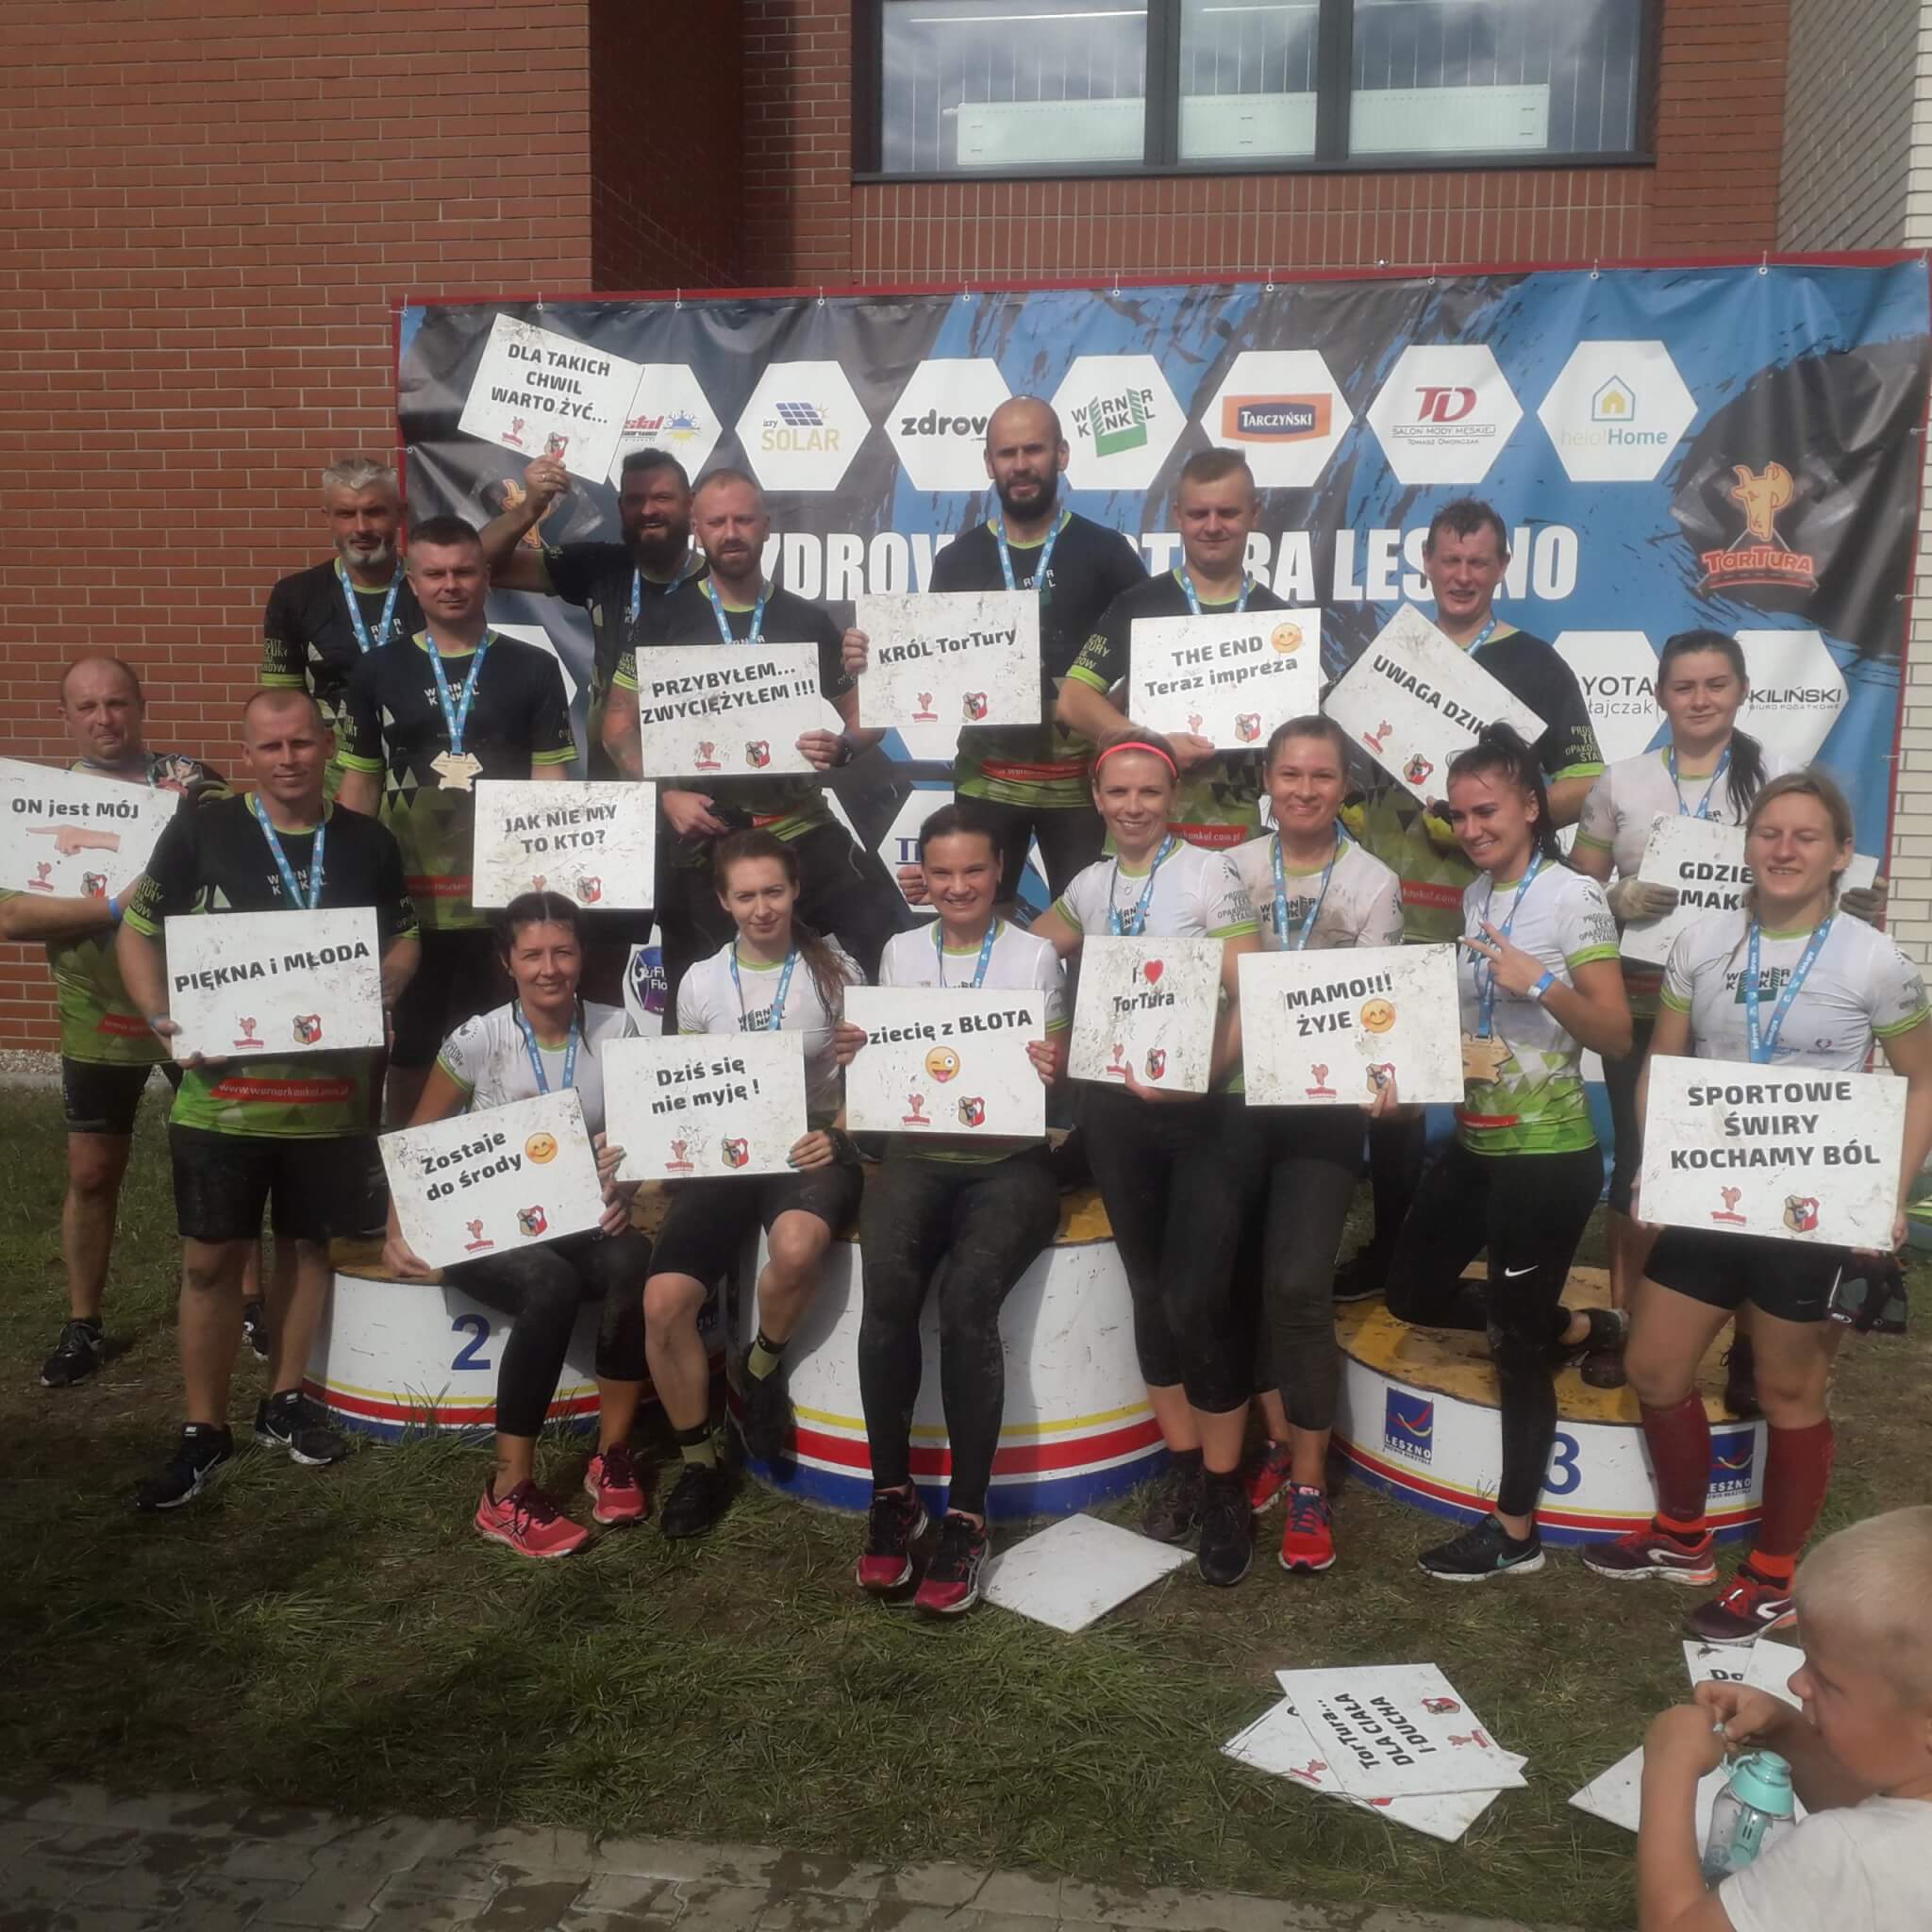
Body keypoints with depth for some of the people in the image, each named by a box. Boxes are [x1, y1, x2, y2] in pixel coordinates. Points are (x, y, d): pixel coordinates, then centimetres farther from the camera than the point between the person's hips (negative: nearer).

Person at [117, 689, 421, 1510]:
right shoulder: (200, 831, -3)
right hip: (222, 1090, -2)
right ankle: (203, 1431, 17)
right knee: (211, 1257, 3)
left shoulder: (369, 842, 4)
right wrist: (164, 1022, -12)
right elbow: (137, 931, 2)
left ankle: (283, 1402, 30)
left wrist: (376, 1000, -8)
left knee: (308, 1243, 12)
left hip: (330, 1090, 2)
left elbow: (402, 941, 12)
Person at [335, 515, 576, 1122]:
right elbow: (359, 783, 10)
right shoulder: (378, 670, 7)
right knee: (408, 1045, 10)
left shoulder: (532, 669, 4)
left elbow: (552, 781, 3)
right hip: (408, 894, 1)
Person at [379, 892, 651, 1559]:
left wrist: (622, 1192, -14)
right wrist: (398, 1232, -10)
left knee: (634, 1263, -32)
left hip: (577, 1221, 3)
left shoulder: (614, 1030, 1)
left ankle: (612, 1455, -13)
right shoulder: (478, 1040, -7)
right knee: (552, 1286, -35)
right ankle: (508, 1494, -22)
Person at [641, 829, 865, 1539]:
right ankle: (699, 1464, 6)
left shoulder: (835, 971, 1)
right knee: (663, 1301, -18)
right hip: (723, 1154, 3)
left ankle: (762, 1365, -2)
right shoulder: (701, 982, 9)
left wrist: (837, 1137, -14)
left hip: (811, 1146, -2)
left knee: (795, 1248, -38)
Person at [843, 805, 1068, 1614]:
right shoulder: (900, 952, 14)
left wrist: (1052, 1071, -18)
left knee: (967, 1294, -30)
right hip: (917, 1153, 2)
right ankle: (891, 1495, -14)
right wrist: (856, 1053, -6)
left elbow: (1053, 1076, 6)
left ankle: (966, 1518, -19)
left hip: (1011, 1159, -2)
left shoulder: (1037, 955, 7)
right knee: (888, 1286, -29)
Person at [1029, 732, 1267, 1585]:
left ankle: (1225, 1486, 10)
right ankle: (1181, 1460, 29)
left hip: (1208, 1108, -5)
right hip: (1118, 1107, 5)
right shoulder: (1090, 885, 9)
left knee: (1195, 1298, -9)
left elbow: (1252, 998, -13)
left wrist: (1206, 1072, -26)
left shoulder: (1210, 874, -6)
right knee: (1150, 1290, 12)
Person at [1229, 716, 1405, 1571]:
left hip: (1325, 1102, -2)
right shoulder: (1233, 869, 5)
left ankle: (1309, 1483, 3)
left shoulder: (1374, 884, 2)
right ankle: (1276, 1437, 26)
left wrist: (1379, 1076, -23)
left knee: (1298, 1282, -12)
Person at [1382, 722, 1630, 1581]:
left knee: (1516, 1344, 2)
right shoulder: (1474, 898, 9)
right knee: (1413, 1294, 12)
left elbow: (1616, 1035, -15)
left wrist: (1543, 983, -27)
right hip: (1472, 1142, 8)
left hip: (1548, 1155, -8)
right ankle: (1577, 1328, 31)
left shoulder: (1574, 897, -12)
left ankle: (1515, 1533, 19)